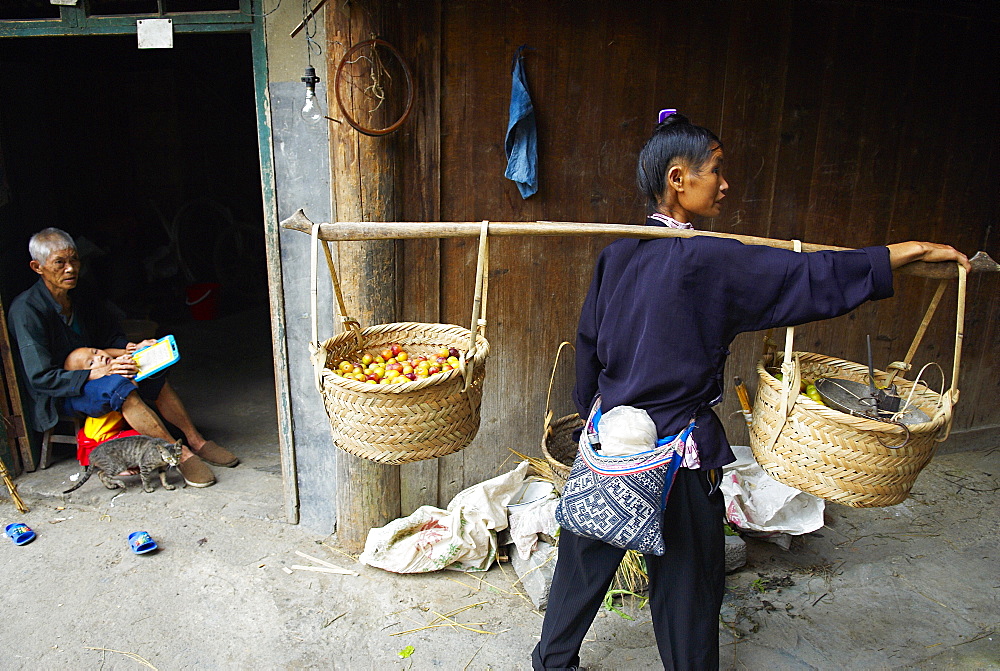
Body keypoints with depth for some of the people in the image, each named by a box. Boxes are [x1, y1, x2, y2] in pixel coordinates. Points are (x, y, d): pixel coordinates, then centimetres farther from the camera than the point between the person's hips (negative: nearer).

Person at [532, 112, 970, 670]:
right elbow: (811, 278, -17)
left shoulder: (618, 253, 0)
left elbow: (588, 343, 7)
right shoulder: (709, 260, -18)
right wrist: (913, 251, -7)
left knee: (587, 559, 21)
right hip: (675, 446, -6)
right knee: (687, 579, 14)